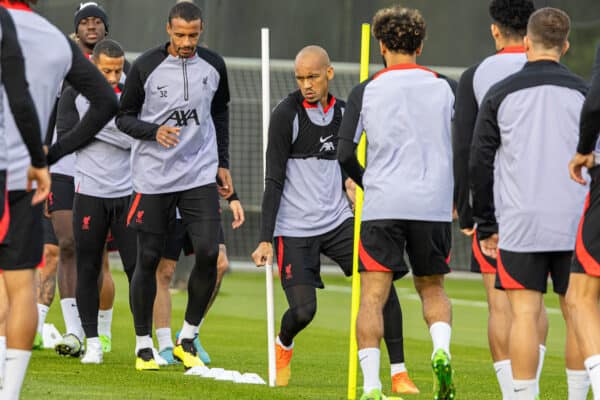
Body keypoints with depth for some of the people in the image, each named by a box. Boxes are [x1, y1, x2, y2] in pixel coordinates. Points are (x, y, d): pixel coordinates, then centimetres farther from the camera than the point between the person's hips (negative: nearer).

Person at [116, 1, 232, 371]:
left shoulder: (214, 66, 3)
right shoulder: (146, 67, -7)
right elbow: (124, 117, -1)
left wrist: (223, 164, 16)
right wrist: (155, 131, -20)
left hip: (201, 175, 2)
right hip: (153, 177, -2)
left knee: (208, 253, -11)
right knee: (148, 260, 1)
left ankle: (188, 339, 5)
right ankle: (143, 345, 15)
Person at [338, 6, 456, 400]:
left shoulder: (366, 91, 2)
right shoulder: (444, 86, 6)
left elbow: (345, 155, -1)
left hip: (383, 205, -2)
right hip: (434, 205, 2)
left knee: (372, 296, 0)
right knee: (432, 288, 18)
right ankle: (442, 350, -10)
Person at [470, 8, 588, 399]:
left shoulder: (500, 94, 3)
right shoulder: (583, 93, 4)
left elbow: (480, 165, 4)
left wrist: (486, 226, 12)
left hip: (519, 226, -1)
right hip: (575, 226, 1)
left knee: (524, 314, -2)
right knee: (577, 314, 7)